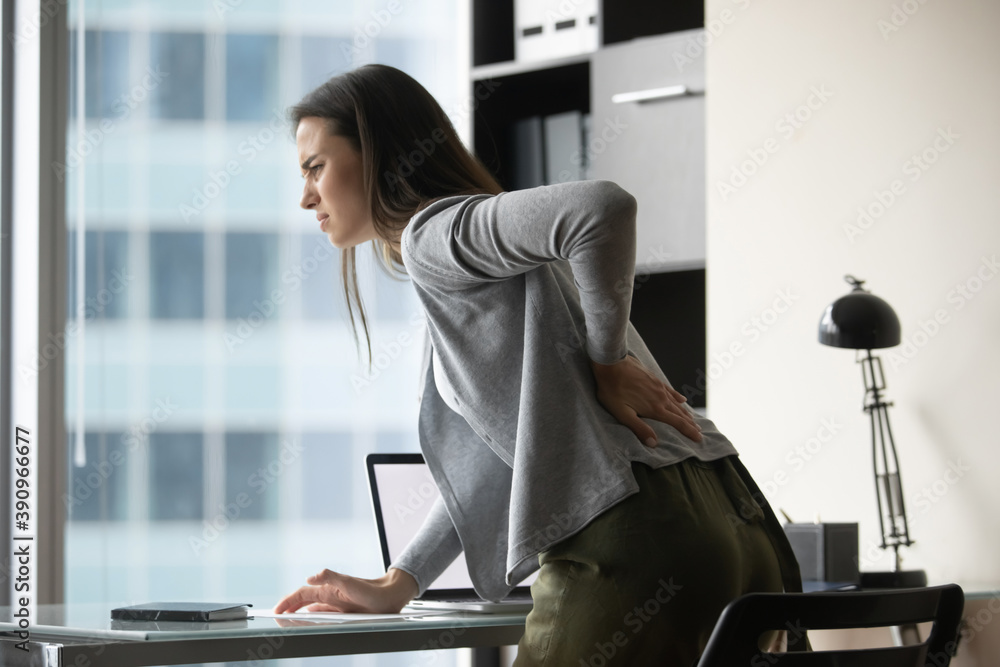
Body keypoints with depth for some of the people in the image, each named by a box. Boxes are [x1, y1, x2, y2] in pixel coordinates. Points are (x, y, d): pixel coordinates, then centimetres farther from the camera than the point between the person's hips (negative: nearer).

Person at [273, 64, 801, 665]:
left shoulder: (437, 231, -3)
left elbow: (602, 209, -22)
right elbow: (496, 457, 29)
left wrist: (606, 362, -9)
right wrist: (396, 586, 25)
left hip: (630, 542, -9)